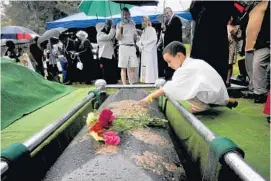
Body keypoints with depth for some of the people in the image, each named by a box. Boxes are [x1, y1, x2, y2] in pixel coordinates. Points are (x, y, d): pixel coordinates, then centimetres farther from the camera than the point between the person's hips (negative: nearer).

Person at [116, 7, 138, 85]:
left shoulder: (132, 24, 17)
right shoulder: (119, 24, 6)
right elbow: (117, 37, -5)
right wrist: (120, 27, -15)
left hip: (132, 47, 4)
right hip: (123, 47, -4)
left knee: (132, 68, -1)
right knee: (123, 68, -4)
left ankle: (131, 84, 4)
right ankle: (124, 85, -2)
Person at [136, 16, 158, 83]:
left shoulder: (151, 29, -3)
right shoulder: (144, 31, 20)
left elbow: (153, 39, -16)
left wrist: (143, 43, -14)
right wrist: (140, 43, -3)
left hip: (150, 50, -8)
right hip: (144, 50, 8)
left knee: (149, 65, -10)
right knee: (144, 65, 6)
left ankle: (151, 80, -8)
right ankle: (145, 80, 9)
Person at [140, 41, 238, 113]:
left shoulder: (188, 69, -19)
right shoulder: (193, 63, 9)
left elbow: (170, 87, -20)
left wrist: (150, 97, -16)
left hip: (211, 93, -9)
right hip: (216, 91, 9)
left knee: (176, 90, -20)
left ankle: (201, 106, -2)